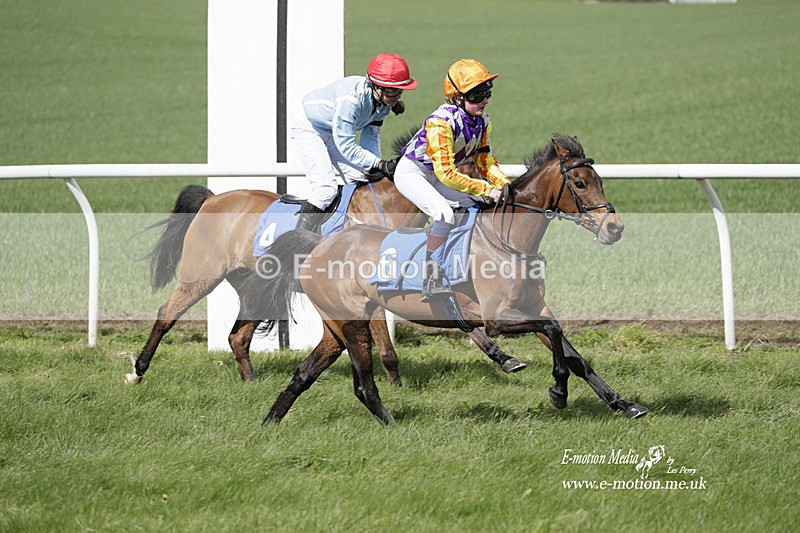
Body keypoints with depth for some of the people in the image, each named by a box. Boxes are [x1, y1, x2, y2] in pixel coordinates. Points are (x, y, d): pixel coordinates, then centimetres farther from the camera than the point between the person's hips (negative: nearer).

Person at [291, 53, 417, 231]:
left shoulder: (384, 102, -14)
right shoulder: (351, 99, -39)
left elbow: (371, 135, -4)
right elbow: (346, 146, -35)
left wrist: (375, 169, -17)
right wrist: (379, 164, -36)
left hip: (334, 133, 8)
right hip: (309, 129, -8)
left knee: (360, 180, 0)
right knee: (326, 187, -21)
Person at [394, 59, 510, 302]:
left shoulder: (482, 121, -5)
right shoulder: (441, 122, -31)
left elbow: (484, 160, 6)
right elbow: (446, 173, -33)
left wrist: (504, 184, -13)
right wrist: (486, 190, -32)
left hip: (436, 177, 9)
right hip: (412, 172, -9)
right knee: (444, 213, -32)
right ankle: (431, 283, -30)